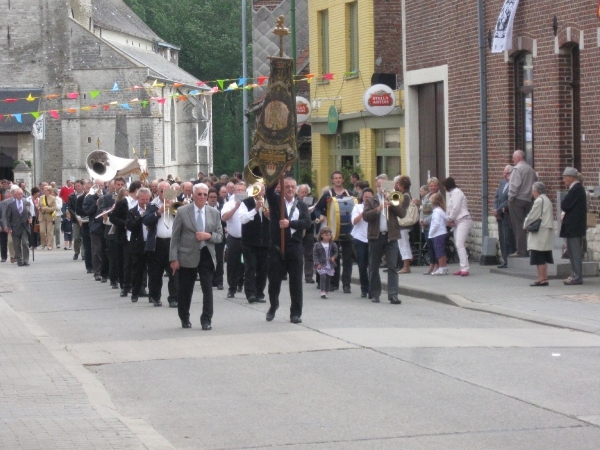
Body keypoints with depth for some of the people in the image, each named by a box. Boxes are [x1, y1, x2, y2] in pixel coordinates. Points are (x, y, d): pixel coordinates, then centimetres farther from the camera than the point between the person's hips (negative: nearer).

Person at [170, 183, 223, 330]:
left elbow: (220, 236, 7)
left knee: (208, 289, -6)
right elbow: (175, 237, -2)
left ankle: (206, 320, 1)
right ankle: (184, 319, 25)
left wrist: (209, 236, -14)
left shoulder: (214, 213, 6)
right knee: (185, 290, 8)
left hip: (207, 255, 1)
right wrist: (174, 258, -7)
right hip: (187, 256, -1)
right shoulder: (182, 211, -3)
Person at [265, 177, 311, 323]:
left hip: (295, 248, 1)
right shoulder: (276, 201, 6)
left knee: (296, 282, 1)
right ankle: (273, 305, 29)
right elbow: (269, 189, -14)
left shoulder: (302, 205, 9)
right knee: (274, 280, 5)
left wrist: (290, 223, -18)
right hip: (276, 247, 0)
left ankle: (296, 313, 8)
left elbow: (307, 222, -6)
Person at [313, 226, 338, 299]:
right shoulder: (317, 245, -5)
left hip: (330, 265, 3)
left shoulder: (332, 245, 2)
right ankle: (323, 292, -19)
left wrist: (333, 257, -9)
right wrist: (317, 263, -14)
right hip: (321, 265, -3)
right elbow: (315, 255, -4)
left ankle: (326, 292, 18)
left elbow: (335, 252, 12)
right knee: (323, 276, -18)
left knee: (328, 278, 7)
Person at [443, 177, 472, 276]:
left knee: (460, 245, -18)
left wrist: (450, 219, -4)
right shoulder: (452, 193, 20)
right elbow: (450, 209, 18)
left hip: (463, 220, -10)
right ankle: (463, 268, 7)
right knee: (458, 245, 7)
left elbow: (456, 208, -16)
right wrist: (450, 219, 2)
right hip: (457, 222, 10)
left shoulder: (456, 192, -9)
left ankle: (465, 269, -23)